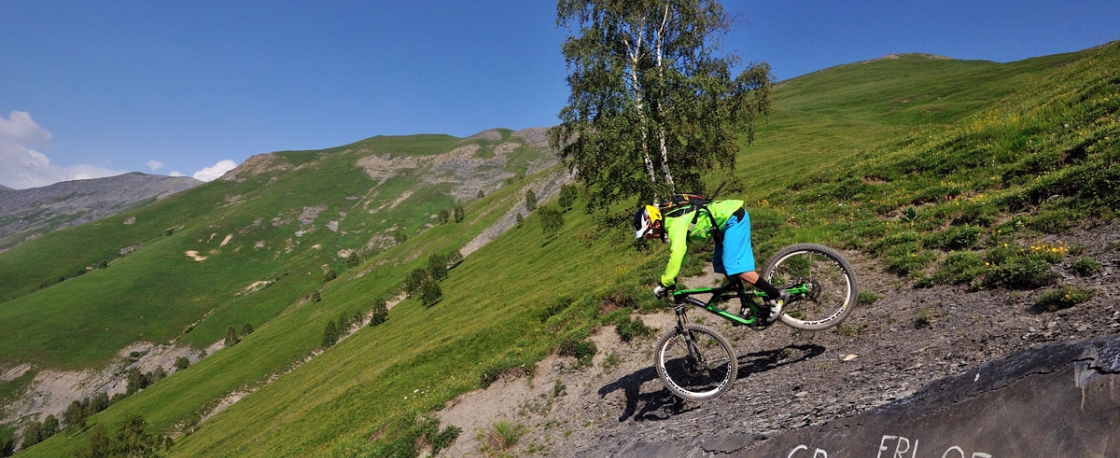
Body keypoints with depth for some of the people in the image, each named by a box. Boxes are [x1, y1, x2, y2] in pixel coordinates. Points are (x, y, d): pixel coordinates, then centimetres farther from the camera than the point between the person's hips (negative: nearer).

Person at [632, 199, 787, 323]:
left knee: (734, 267, -16)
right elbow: (679, 251, 18)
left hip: (734, 217, -10)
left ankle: (777, 296, -10)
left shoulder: (674, 223, -24)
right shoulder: (669, 220, 6)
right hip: (727, 221, 10)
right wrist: (671, 278, 15)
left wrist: (664, 283, -29)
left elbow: (677, 254, -37)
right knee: (721, 266, 9)